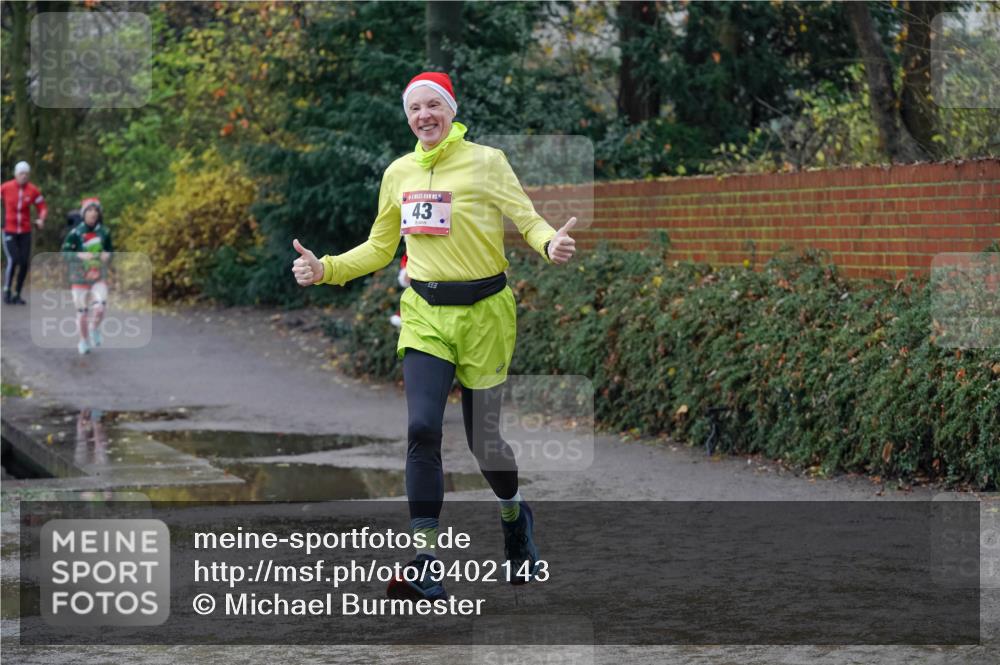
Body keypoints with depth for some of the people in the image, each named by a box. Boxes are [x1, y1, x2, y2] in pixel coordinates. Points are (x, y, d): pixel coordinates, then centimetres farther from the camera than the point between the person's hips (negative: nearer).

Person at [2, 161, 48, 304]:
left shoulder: (33, 190, -2)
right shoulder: (6, 188, -6)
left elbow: (42, 207, 8)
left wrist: (41, 219, -11)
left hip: (25, 232, 3)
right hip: (9, 231, -3)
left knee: (25, 263, 0)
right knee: (13, 260, -17)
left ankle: (17, 294, 15)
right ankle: (7, 289, 2)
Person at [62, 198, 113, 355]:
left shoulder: (104, 232, -1)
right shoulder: (75, 233, -10)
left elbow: (109, 249, 12)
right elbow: (65, 252, -10)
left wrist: (107, 255, -10)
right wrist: (80, 255, -26)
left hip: (99, 276, 1)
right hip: (80, 276, -1)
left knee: (100, 307, -19)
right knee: (81, 311, 5)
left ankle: (94, 328, 12)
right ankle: (84, 341, 27)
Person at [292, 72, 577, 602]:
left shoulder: (486, 161, -6)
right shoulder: (399, 173, 7)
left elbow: (528, 221, -9)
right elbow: (379, 250, 16)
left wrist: (551, 244, -31)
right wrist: (324, 269, 2)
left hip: (484, 313, -3)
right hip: (425, 315, 3)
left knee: (483, 438, 6)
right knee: (421, 429, -14)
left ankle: (515, 517, 40)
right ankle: (425, 567, -13)